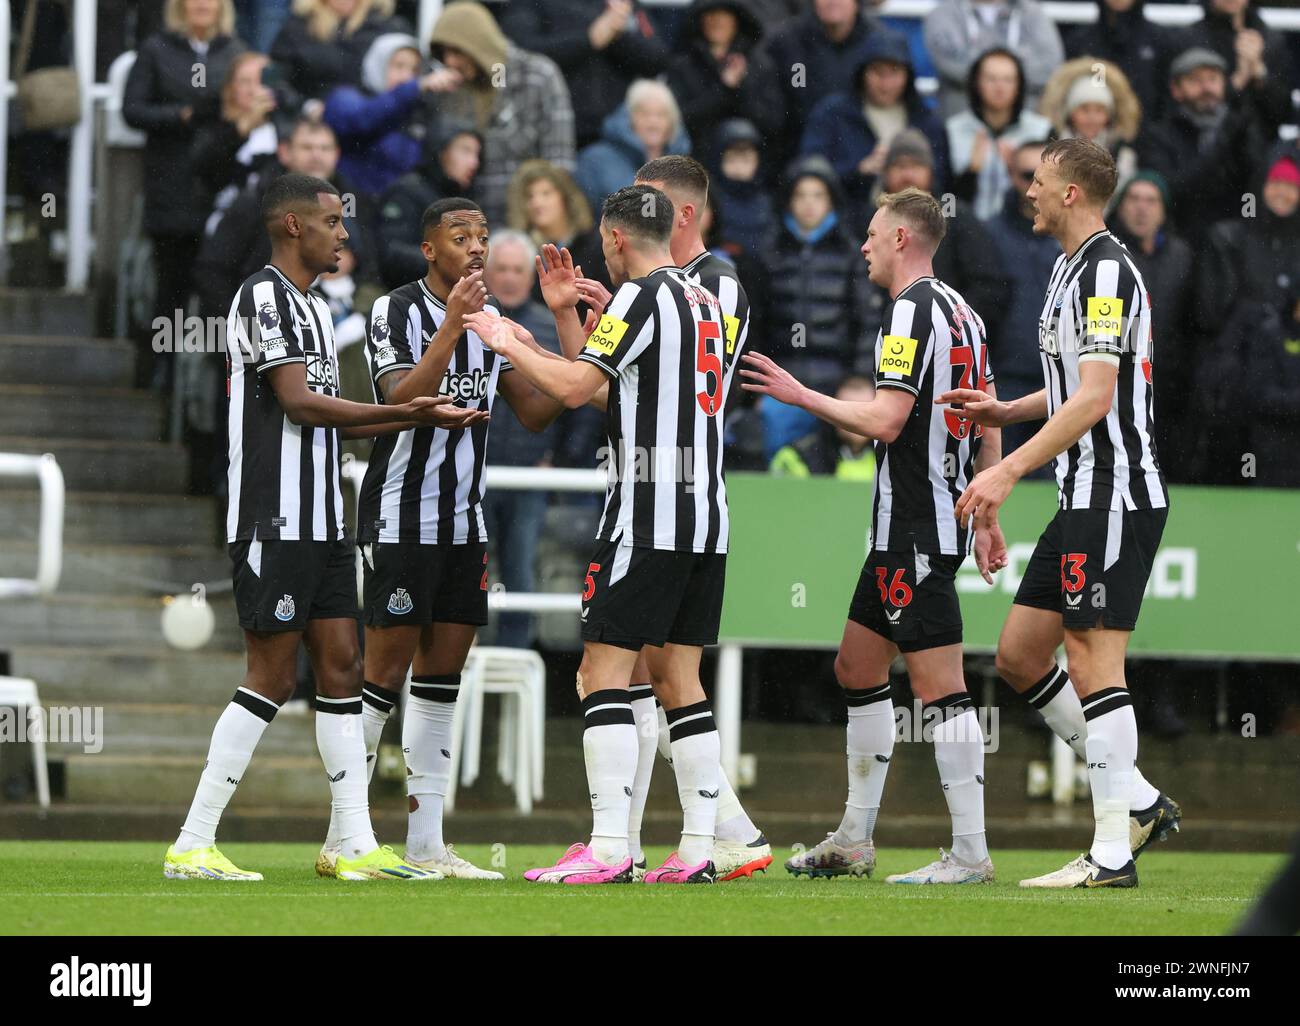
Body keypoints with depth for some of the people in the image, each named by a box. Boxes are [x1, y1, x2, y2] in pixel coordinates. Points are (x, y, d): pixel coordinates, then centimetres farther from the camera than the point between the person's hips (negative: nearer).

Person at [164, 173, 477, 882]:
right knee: (271, 678, -9)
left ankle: (356, 845, 7)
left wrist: (420, 416, 17)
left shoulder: (311, 306, 20)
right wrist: (404, 413, -17)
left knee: (339, 667, 6)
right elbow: (299, 403, -18)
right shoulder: (264, 296, -11)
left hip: (321, 523, 10)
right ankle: (192, 847, -5)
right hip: (275, 523, -10)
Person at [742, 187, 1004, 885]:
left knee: (939, 685, -10)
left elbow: (885, 421, -22)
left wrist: (800, 395, -10)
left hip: (916, 531, -10)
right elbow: (988, 424, 18)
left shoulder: (914, 311, -14)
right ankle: (854, 841, 21)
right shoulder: (960, 311, 15)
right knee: (857, 667, 16)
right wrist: (987, 520, 21)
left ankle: (970, 852, -10)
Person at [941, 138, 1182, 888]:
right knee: (1020, 655, 10)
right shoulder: (1073, 269, 17)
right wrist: (1009, 411, 18)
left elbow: (1095, 397, -23)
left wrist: (1010, 469, -26)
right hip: (1087, 498, 10)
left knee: (1094, 661, -10)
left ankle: (1113, 854, -7)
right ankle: (1138, 802, 14)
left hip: (1115, 496, -10)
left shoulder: (1107, 271, -15)